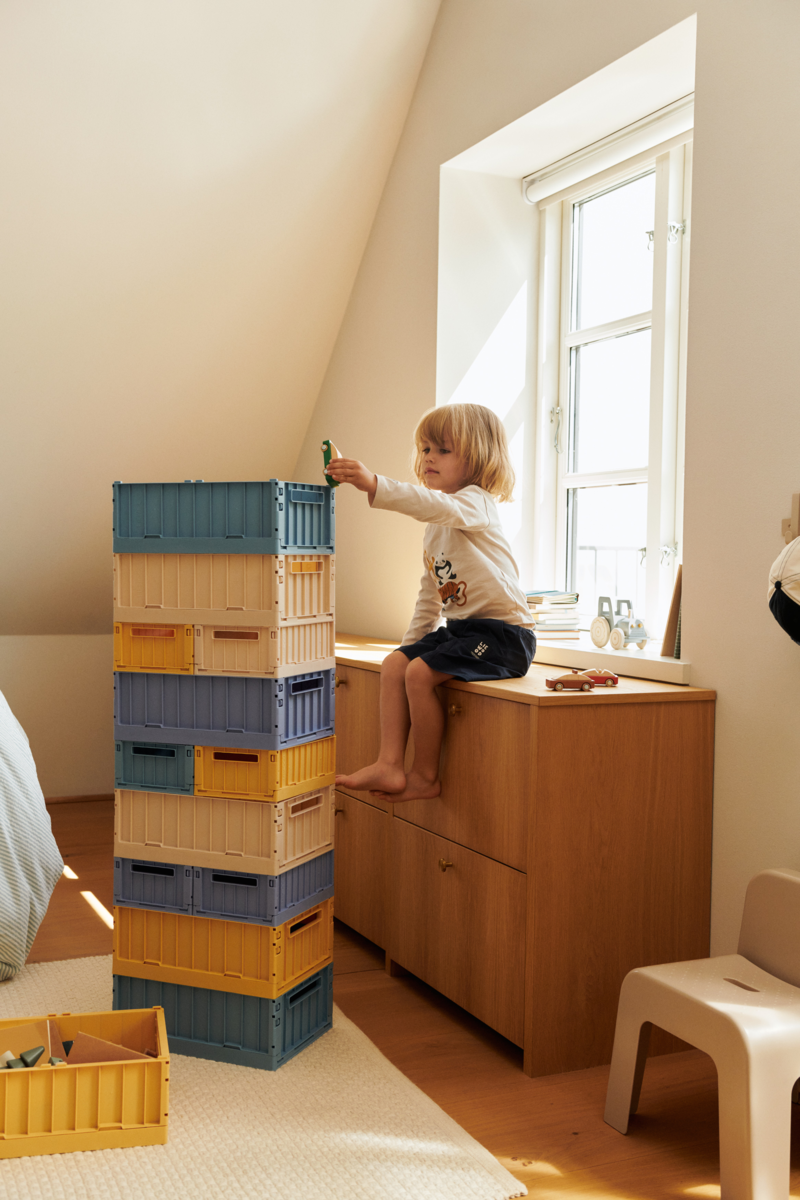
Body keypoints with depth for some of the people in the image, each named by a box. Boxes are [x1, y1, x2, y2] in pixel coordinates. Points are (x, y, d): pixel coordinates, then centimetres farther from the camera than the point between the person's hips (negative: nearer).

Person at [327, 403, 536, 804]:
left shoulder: (476, 502, -11)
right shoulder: (435, 528, 18)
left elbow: (436, 505, -36)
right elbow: (430, 593, 25)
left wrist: (375, 484, -47)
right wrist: (413, 641, 16)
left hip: (502, 630, -10)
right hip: (460, 626, 10)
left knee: (420, 673, -22)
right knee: (394, 664, -4)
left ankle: (426, 776, -7)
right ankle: (389, 766, -9)